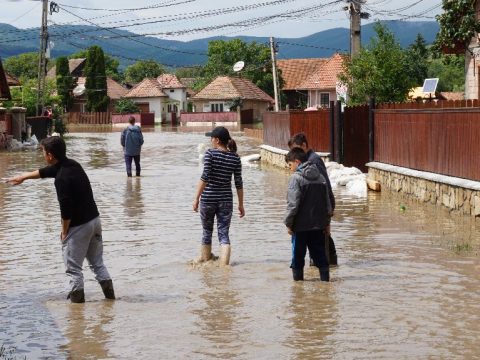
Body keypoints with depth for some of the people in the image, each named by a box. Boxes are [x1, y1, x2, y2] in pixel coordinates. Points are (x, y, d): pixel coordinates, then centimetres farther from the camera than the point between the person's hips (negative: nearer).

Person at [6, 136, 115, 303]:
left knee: (73, 265, 6)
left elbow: (66, 209, -24)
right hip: (94, 219, 9)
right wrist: (23, 177, 37)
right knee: (97, 262, 19)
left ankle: (77, 295, 12)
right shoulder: (71, 164, 6)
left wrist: (64, 230, -7)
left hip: (79, 225, -9)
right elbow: (45, 172, 24)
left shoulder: (62, 178, -23)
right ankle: (109, 291, 18)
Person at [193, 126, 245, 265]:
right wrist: (241, 204, 11)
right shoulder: (235, 157, 2)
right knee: (224, 234, 2)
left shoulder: (210, 154, -9)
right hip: (226, 200, 2)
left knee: (207, 232, 16)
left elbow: (205, 177, -16)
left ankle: (205, 260, 32)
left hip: (208, 198, -2)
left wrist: (196, 198, -13)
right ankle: (224, 265, -12)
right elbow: (239, 183, 4)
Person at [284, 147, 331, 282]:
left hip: (301, 226, -5)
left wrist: (288, 223, -7)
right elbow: (327, 203, 10)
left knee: (298, 257, 6)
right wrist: (326, 223, 17)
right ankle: (325, 280, 11)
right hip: (318, 225, 5)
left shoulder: (296, 178, -12)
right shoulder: (320, 177, 7)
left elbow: (293, 204, -16)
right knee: (320, 256, 11)